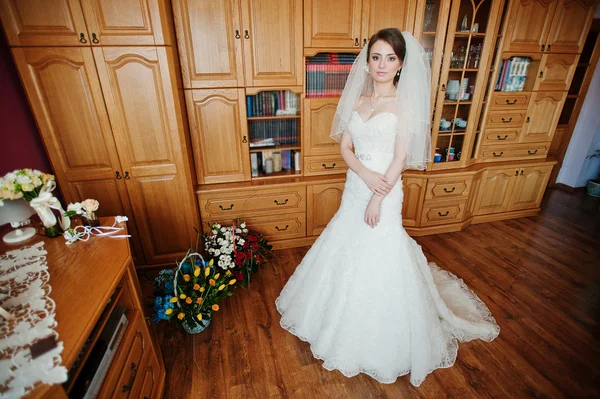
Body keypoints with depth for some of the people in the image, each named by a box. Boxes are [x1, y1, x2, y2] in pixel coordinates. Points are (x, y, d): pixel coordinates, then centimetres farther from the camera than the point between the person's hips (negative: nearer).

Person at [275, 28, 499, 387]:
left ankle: (376, 342, 32)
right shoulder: (357, 99, 7)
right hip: (354, 186, 5)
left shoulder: (405, 102, -7)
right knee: (346, 253, 17)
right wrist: (366, 174, -15)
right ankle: (343, 316, 45)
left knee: (379, 257, 5)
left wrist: (378, 198, -15)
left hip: (386, 191, -5)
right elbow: (345, 146, 2)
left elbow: (400, 158, -12)